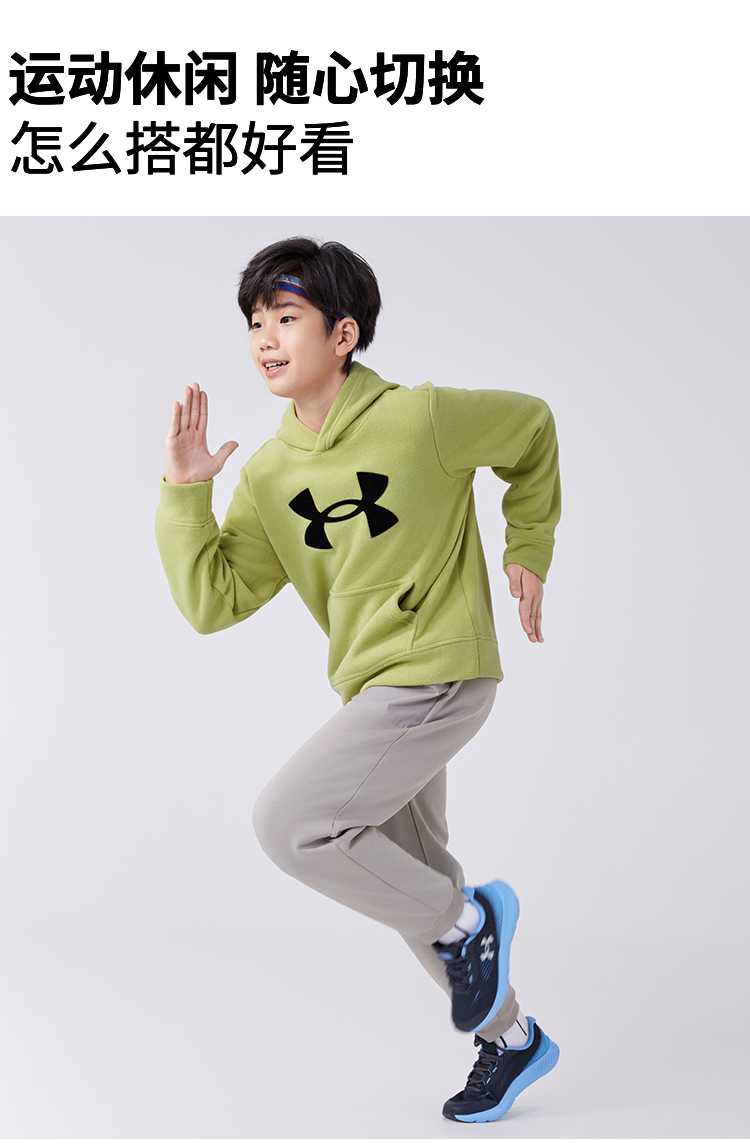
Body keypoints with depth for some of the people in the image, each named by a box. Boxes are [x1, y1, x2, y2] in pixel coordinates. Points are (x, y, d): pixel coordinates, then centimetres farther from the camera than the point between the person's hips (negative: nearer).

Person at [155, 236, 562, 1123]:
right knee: (410, 881, 17)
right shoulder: (268, 475, 2)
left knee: (286, 823, -17)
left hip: (438, 675, -7)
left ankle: (465, 922, 3)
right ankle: (511, 1040, 37)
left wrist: (529, 550, 8)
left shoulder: (419, 418, -14)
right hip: (374, 687, 8)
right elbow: (212, 601, -2)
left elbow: (531, 427, 4)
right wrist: (183, 493, -12)